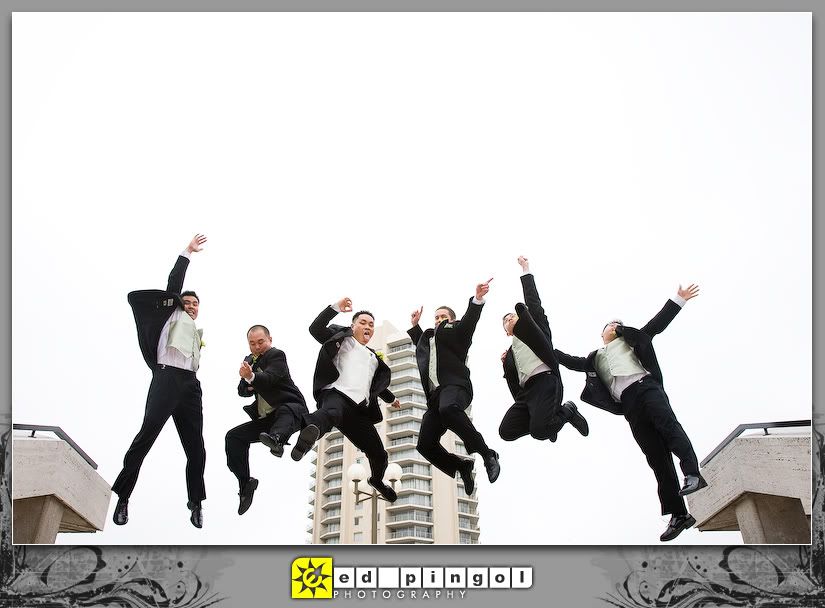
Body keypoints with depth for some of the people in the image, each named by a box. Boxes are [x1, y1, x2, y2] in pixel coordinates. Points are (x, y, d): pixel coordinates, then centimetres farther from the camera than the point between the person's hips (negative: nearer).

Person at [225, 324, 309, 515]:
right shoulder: (250, 359, 17)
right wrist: (247, 386, -7)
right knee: (233, 437, -6)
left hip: (292, 409, -8)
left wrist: (251, 377, -47)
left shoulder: (277, 355, -7)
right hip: (266, 418, 8)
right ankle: (245, 482, -1)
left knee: (285, 410, -41)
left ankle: (276, 439, -70)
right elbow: (242, 391, 17)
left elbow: (269, 378, -27)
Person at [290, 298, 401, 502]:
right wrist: (335, 308, -11)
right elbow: (315, 329, 0)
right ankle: (311, 429, -82)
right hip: (336, 394, -7)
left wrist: (391, 398, 65)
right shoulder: (342, 338, 17)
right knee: (332, 413, -46)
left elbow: (377, 384, 50)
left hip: (359, 410, 7)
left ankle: (377, 480, 42)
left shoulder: (374, 357, 35)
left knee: (379, 456, 8)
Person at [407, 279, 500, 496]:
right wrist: (414, 324, 45)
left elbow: (469, 321, -4)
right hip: (435, 395, 7)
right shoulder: (428, 336, 33)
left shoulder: (456, 331, 16)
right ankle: (462, 466, 18)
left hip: (454, 385, -7)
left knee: (448, 408, -41)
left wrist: (477, 299, -19)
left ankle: (487, 454, -30)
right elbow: (420, 342, 55)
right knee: (426, 445, -6)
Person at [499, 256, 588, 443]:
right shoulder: (510, 352, 31)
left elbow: (533, 302, 10)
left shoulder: (533, 325, 21)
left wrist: (526, 269, 12)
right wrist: (506, 363, 10)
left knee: (539, 431, -28)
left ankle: (567, 410, 4)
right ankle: (548, 420, 11)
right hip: (526, 392, 6)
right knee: (506, 431, -12)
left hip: (545, 382, -6)